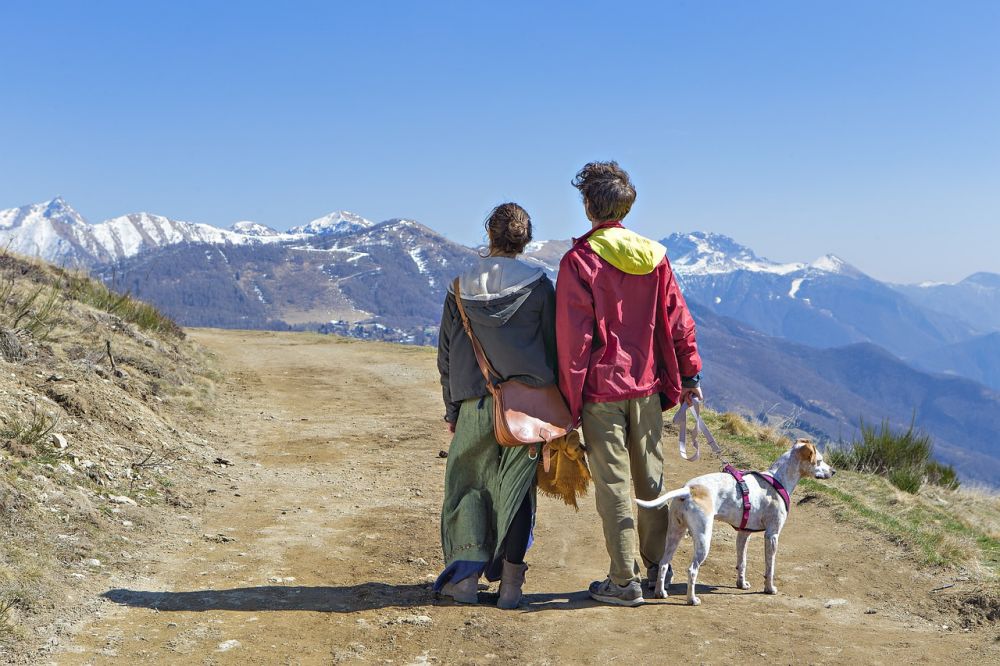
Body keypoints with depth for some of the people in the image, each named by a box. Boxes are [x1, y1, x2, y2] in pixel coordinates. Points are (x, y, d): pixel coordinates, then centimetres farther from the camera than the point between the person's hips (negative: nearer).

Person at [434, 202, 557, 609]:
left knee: (470, 484, 13)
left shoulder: (461, 289, 4)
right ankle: (510, 584, 9)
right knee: (516, 489, 6)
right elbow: (553, 348, 1)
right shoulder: (539, 286, -2)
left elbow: (446, 356, 8)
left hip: (475, 405, 1)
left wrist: (451, 409, 17)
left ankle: (467, 575, 8)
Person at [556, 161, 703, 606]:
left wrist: (570, 398, -6)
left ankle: (624, 581, 6)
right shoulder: (653, 254, 5)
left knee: (613, 483, 1)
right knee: (651, 478, 14)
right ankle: (657, 569, 23)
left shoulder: (579, 259, -10)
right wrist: (689, 373, 14)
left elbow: (573, 335, -11)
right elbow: (677, 319, 7)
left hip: (601, 388, -5)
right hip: (647, 386, 5)